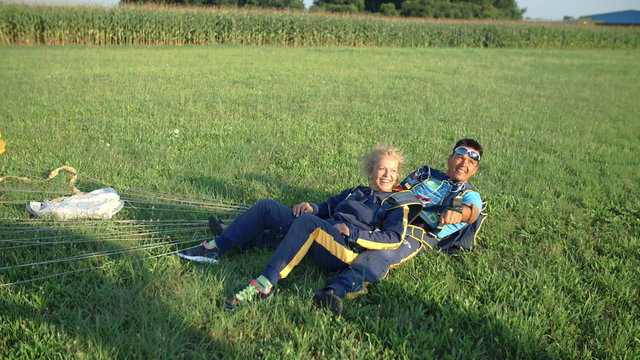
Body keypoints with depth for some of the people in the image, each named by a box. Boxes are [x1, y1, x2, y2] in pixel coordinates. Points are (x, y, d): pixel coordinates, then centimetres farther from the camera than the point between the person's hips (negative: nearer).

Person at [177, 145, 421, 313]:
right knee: (267, 207, 0)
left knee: (307, 221, -37)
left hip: (347, 252, -7)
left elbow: (394, 238, -8)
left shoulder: (396, 205, 9)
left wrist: (352, 233, -16)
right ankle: (214, 248, -2)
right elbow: (326, 208, 34)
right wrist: (311, 207, 9)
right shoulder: (355, 193, 29)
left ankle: (263, 285, -42)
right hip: (321, 236, 8)